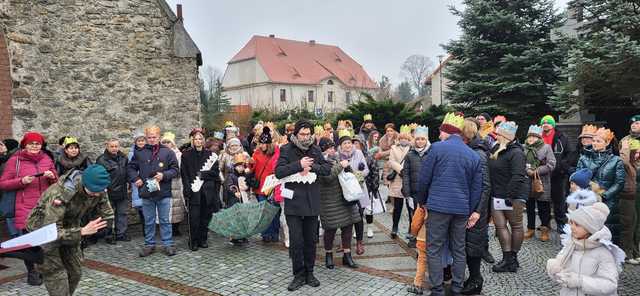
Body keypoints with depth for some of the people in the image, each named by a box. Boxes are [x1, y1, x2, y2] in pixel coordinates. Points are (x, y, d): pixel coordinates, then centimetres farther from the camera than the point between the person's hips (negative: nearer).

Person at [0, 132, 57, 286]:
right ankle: (31, 272, 15)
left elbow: (57, 182, 15)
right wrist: (22, 181, -16)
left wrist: (52, 177, -7)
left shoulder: (47, 159, 11)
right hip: (25, 208, -3)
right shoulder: (15, 160, -1)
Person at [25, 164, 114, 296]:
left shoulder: (99, 190, -20)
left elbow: (108, 216, -7)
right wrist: (82, 231, -45)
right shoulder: (59, 194, -37)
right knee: (57, 277, -7)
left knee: (75, 273, 9)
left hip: (69, 230, 6)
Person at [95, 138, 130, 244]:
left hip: (122, 191, 5)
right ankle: (109, 235, 14)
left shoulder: (124, 158, 9)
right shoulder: (102, 160, -9)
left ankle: (121, 233, 21)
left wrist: (128, 184, 16)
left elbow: (128, 172, 20)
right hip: (109, 192, -5)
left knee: (122, 213, 11)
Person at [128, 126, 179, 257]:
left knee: (165, 220, 6)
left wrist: (164, 175, -16)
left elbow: (175, 169, -1)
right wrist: (135, 178, -2)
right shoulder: (139, 153, 5)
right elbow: (130, 168, 14)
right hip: (146, 192, 2)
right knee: (149, 221, 13)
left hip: (163, 193, -2)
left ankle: (168, 244, 16)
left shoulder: (167, 152, -1)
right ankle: (149, 244, 24)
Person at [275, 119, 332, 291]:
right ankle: (299, 275, 14)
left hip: (312, 202, 3)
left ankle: (309, 273, 25)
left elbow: (328, 168, 1)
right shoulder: (286, 150, -3)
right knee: (296, 241, -2)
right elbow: (278, 172, -13)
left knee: (311, 240, 11)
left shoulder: (315, 150, 8)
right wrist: (299, 165, -21)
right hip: (293, 202, -3)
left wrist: (311, 167, -15)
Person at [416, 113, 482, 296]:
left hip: (438, 206, -4)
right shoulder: (474, 155, 9)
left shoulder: (437, 148, -4)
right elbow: (477, 188, 8)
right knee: (459, 250, 14)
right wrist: (471, 212, 13)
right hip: (462, 209, 5)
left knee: (434, 250, 3)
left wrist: (422, 201, 9)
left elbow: (424, 178, -4)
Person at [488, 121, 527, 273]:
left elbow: (518, 177, -23)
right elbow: (491, 172, 19)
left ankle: (513, 258, 16)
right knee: (500, 225, 2)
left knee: (515, 225, 7)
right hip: (497, 195, 8)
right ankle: (507, 259, 6)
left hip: (513, 195, -8)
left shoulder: (516, 153, -15)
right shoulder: (496, 150, 12)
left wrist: (510, 196, -24)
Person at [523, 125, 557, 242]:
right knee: (529, 207, 13)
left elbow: (551, 165, -10)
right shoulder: (524, 148, 5)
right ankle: (530, 229, 26)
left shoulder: (546, 147, -4)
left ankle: (545, 230, 21)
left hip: (542, 183, -3)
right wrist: (527, 171, -15)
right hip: (527, 183, 3)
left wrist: (536, 171, -15)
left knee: (543, 207, 6)